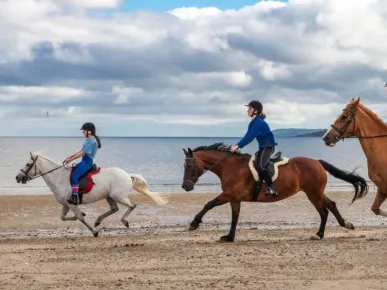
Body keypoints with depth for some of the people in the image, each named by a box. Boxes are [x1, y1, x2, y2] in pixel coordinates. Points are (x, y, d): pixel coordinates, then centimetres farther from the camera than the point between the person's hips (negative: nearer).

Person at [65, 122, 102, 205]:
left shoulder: (92, 141, -17)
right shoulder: (88, 140, 15)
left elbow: (82, 153, -20)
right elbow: (81, 151, 21)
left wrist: (70, 159, -17)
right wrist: (70, 157, 14)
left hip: (87, 162, -11)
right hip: (84, 161, 11)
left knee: (74, 176, -24)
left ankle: (75, 198, -28)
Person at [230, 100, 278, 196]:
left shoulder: (259, 122, -19)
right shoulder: (253, 123, 11)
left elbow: (250, 137, -25)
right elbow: (247, 136, 10)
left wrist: (238, 146, -28)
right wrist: (237, 145, -1)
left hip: (268, 146, -11)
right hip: (262, 147, 11)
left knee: (260, 166, -28)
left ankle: (271, 188, -25)